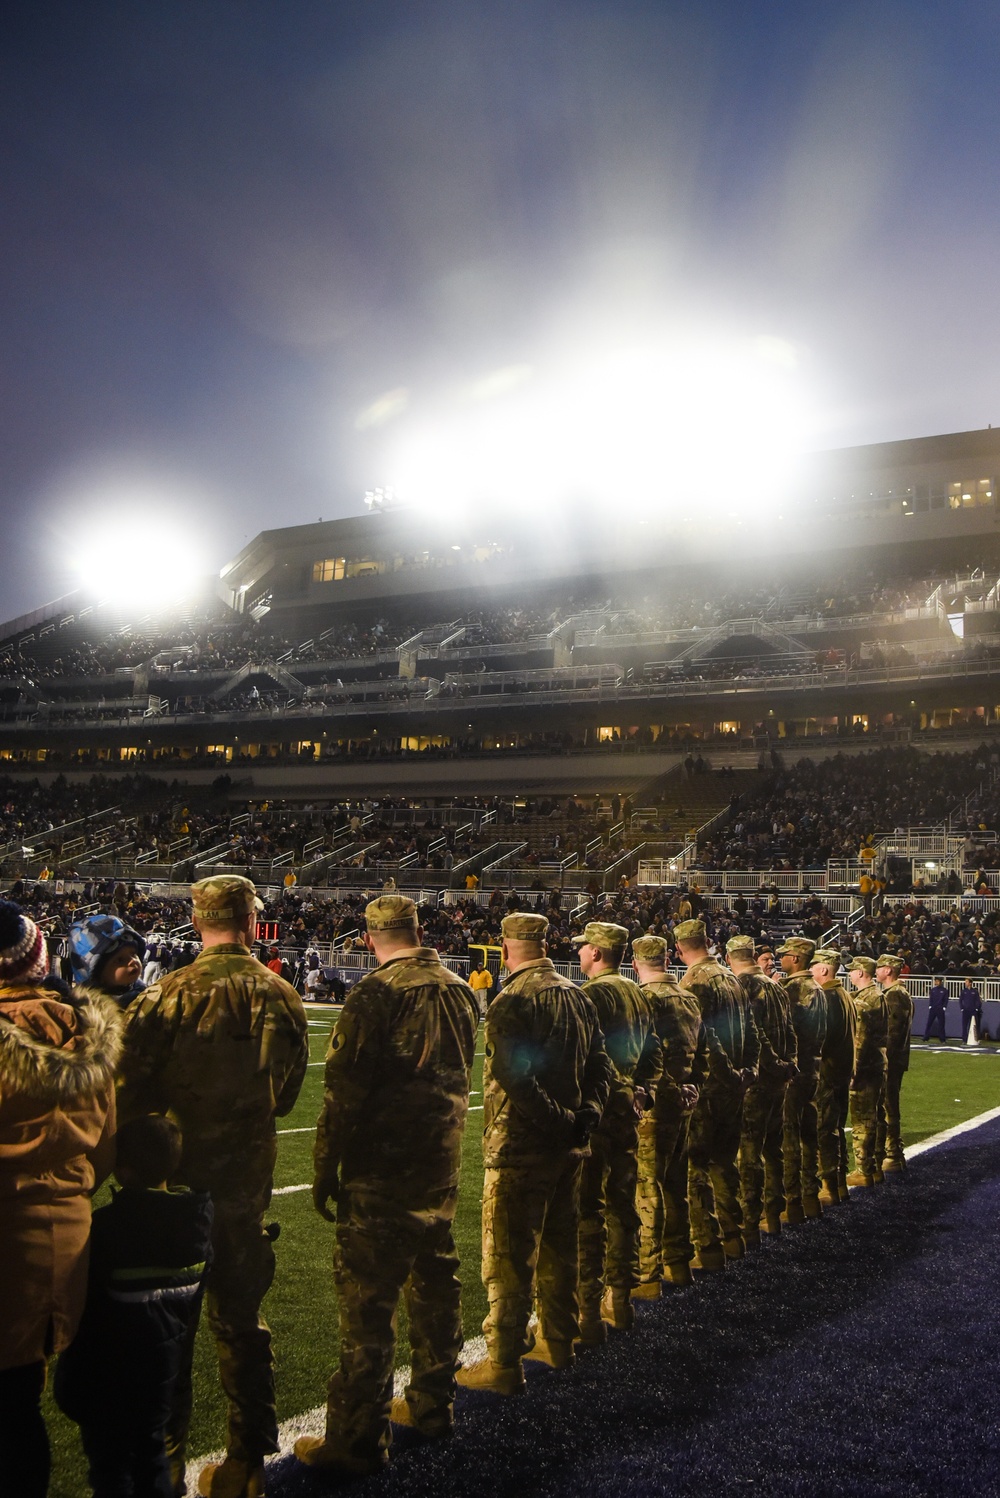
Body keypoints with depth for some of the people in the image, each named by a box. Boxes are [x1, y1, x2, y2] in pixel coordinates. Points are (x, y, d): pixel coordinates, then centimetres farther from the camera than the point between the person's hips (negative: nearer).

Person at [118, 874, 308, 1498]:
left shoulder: (167, 996, -16)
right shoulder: (282, 998, -5)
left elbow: (131, 1095, -14)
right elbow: (286, 1094, 4)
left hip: (172, 1182, -3)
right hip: (247, 1184, 3)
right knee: (242, 1323, 15)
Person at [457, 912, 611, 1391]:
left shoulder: (512, 1001, -17)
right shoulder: (577, 997, 7)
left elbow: (515, 1077, -25)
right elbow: (600, 1065, 7)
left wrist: (559, 1121, -17)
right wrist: (587, 1115, -2)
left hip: (519, 1148, -8)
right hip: (569, 1147, 8)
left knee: (509, 1255, 0)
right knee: (558, 1246, 19)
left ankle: (504, 1363, 5)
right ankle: (558, 1341, 31)